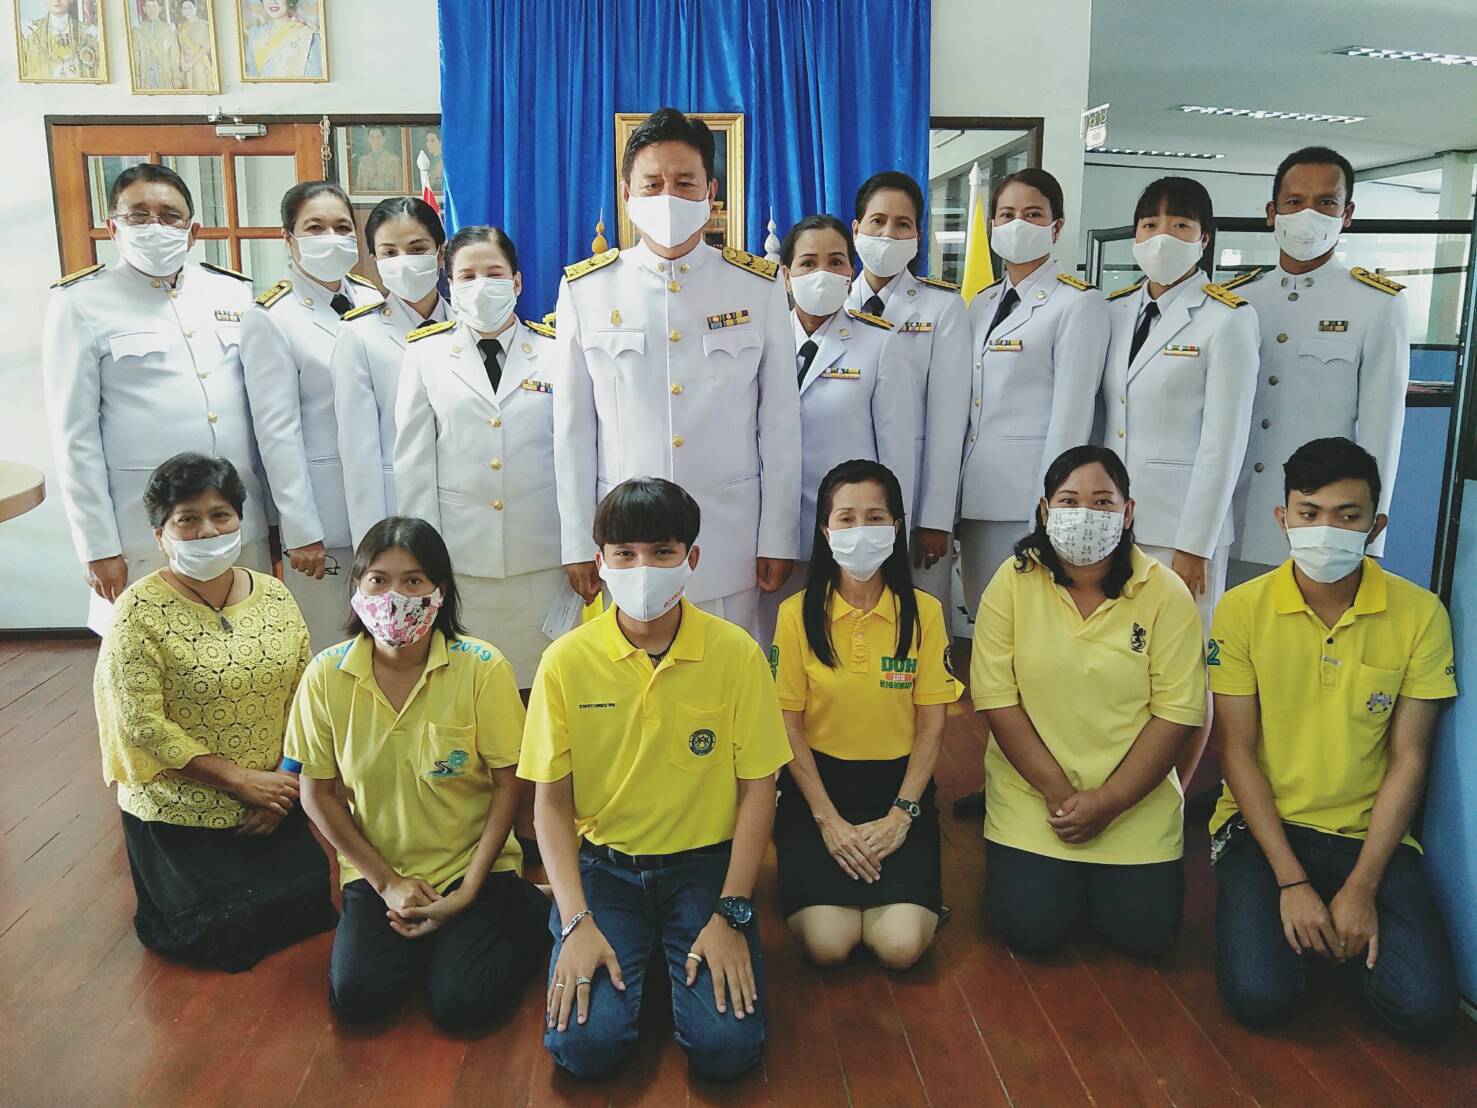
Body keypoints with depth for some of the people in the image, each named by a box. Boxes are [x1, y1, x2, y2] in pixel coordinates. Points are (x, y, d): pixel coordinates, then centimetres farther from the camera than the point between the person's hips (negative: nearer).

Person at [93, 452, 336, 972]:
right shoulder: (140, 612, -13)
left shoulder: (274, 594, 0)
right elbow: (142, 725, -17)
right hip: (180, 812, -4)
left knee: (314, 898, -4)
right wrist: (243, 780, -17)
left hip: (274, 797, 4)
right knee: (223, 927, -9)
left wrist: (285, 785, -9)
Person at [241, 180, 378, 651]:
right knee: (330, 652, 5)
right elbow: (278, 433, -9)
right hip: (326, 508, -4)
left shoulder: (374, 301, 7)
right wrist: (302, 532, -11)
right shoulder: (271, 319, -6)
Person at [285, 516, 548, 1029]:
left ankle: (525, 911, 11)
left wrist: (467, 893, -14)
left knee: (460, 1002, -17)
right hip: (376, 870, 3)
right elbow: (317, 793, -2)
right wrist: (386, 882, -6)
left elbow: (507, 785, -10)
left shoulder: (483, 668, -16)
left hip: (472, 866, -2)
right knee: (356, 993, -17)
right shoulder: (326, 675, -9)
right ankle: (417, 929, 14)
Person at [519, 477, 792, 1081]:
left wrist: (731, 916, -11)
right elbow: (551, 801, -3)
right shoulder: (566, 661, -8)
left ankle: (676, 957, 16)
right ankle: (637, 957, 15)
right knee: (582, 1043, -17)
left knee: (727, 1046, -16)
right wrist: (576, 922, -13)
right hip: (603, 867, 1)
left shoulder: (736, 653, -10)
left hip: (705, 865, 0)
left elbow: (757, 790, -5)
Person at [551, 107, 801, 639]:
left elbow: (781, 422, 3)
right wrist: (577, 544, 2)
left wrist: (778, 539, 1)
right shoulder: (586, 289, 2)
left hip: (731, 539, 0)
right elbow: (573, 428, 3)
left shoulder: (759, 287, 2)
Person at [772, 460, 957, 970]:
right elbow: (788, 723, -4)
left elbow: (931, 723, -1)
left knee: (900, 946, -17)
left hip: (898, 783, 1)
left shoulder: (924, 612, -3)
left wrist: (901, 813, -10)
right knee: (827, 945, -17)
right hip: (817, 782, 0)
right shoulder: (797, 614, -5)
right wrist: (827, 817, -11)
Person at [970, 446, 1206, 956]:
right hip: (1032, 791, 0)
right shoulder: (1013, 582, -9)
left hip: (1136, 798, 1)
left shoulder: (1166, 593, -9)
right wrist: (1057, 790, -13)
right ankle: (1045, 869, 25)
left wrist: (1108, 802, -14)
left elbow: (1177, 713, -10)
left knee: (1144, 933, -4)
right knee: (1031, 928, -9)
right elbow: (998, 700, -9)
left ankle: (1100, 872, 27)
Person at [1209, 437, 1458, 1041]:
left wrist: (1362, 887, -12)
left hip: (1369, 832, 1)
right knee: (1260, 996, -19)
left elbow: (1408, 759, -4)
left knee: (1424, 1008, -16)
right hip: (1263, 820, -1)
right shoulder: (1241, 610, -8)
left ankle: (1348, 924, 14)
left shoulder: (1420, 615, -6)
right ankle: (1283, 915, 14)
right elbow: (1237, 751, -7)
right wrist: (1291, 881, -13)